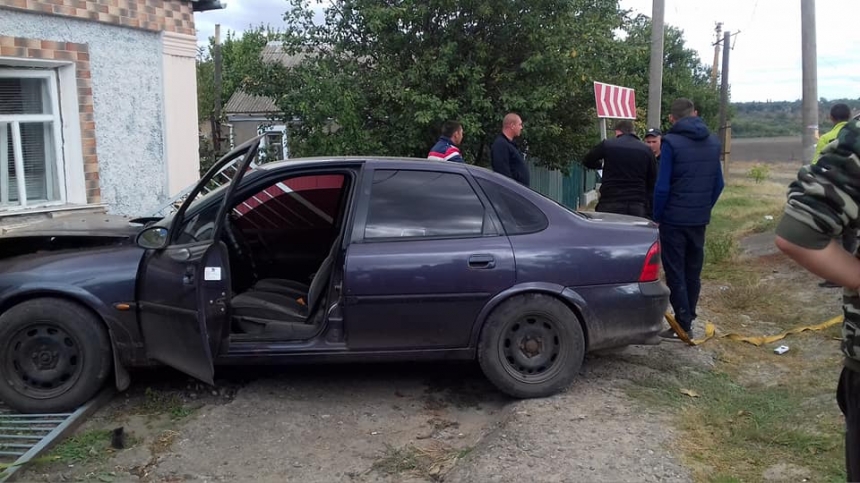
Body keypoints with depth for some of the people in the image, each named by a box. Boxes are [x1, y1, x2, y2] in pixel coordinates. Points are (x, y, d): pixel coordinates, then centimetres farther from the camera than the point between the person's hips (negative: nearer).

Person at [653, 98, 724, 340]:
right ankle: (687, 322, 22)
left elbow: (662, 186, -16)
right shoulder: (713, 142, 7)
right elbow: (718, 184, 10)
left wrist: (657, 217, -5)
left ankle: (682, 325, 2)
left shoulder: (671, 142, -13)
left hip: (674, 219, -6)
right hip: (700, 219, 6)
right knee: (693, 272, 14)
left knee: (675, 274, 1)